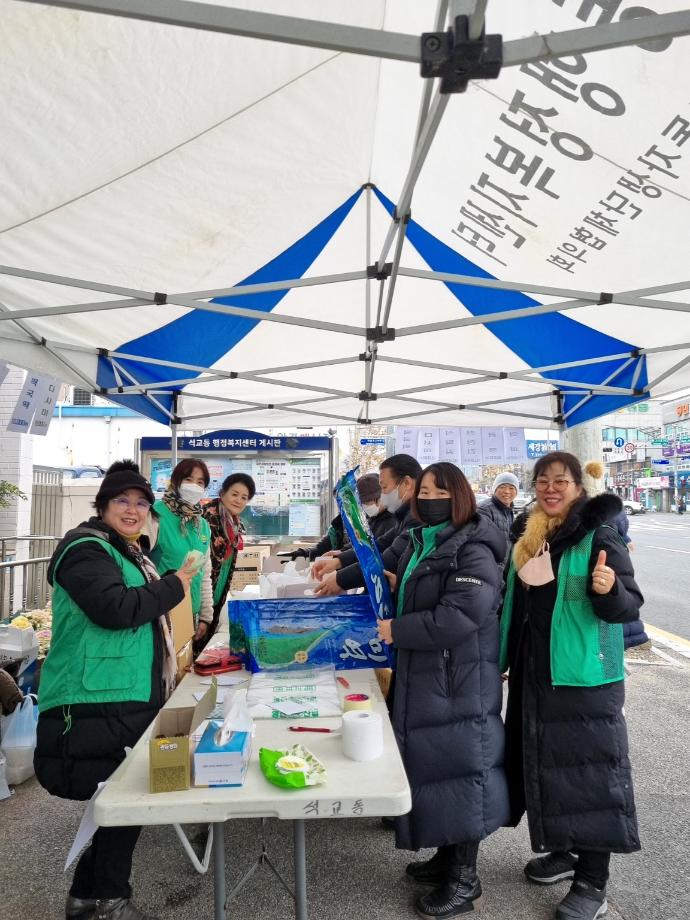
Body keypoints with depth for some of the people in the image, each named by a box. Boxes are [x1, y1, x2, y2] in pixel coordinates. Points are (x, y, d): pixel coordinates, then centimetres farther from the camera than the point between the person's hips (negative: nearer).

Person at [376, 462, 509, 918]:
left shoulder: (474, 551, -19)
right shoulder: (415, 543, 8)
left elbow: (458, 617, -29)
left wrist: (395, 631, -21)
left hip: (459, 685, -8)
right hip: (421, 678, 9)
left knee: (459, 767, 4)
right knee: (431, 763, 19)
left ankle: (465, 881, 24)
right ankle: (448, 854, 39)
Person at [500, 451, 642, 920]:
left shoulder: (599, 537, -14)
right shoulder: (529, 536, 6)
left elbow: (631, 605, -16)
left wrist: (609, 590, -38)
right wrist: (507, 660, 15)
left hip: (585, 676, -7)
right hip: (535, 671, 7)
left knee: (587, 770, 3)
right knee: (546, 764, 17)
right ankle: (563, 851, 37)